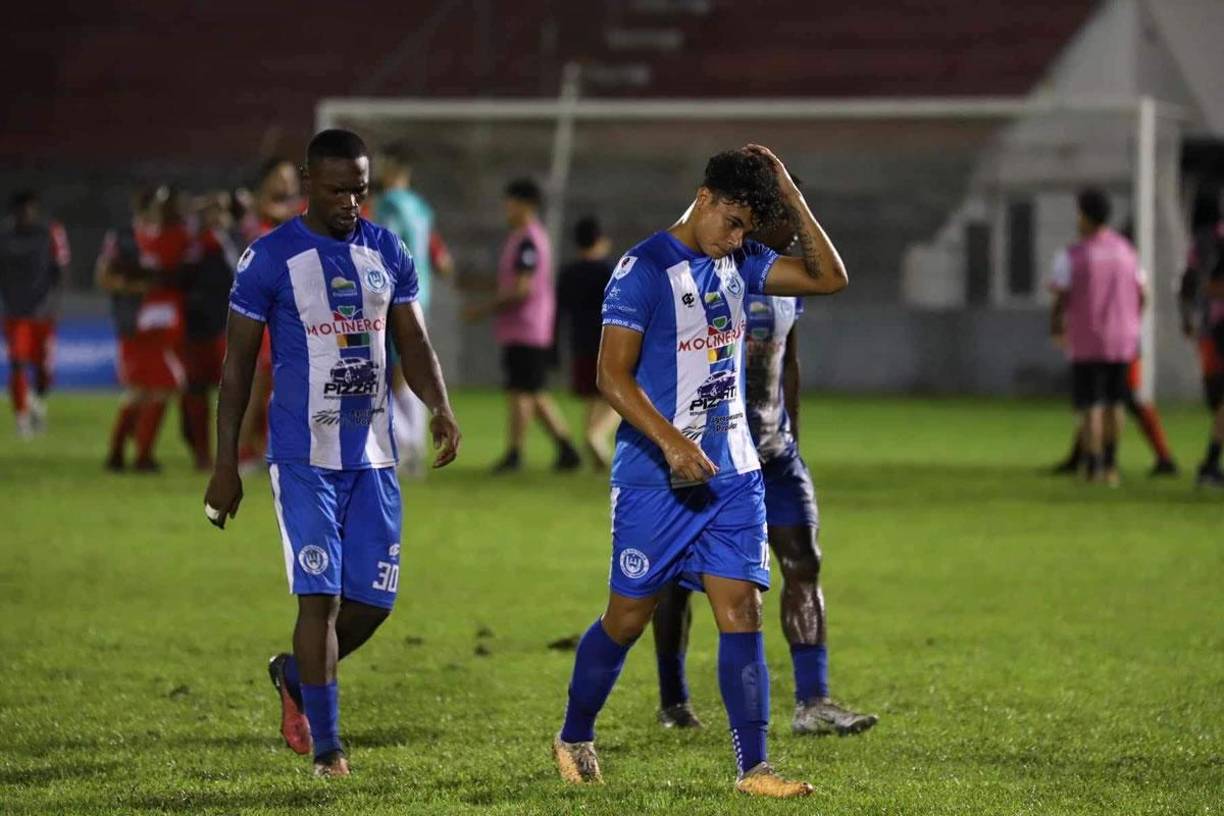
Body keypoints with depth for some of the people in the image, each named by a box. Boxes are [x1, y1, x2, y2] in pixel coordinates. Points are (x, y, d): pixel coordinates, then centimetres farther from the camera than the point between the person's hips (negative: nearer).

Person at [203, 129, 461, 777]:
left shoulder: (388, 254, 8)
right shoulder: (271, 258, -6)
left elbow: (413, 345, 10)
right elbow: (237, 363, -2)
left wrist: (440, 408, -11)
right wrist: (225, 465, -4)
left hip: (373, 455, 5)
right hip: (303, 456, -5)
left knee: (373, 600, 5)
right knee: (320, 595, -10)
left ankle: (294, 674, 33)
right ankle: (325, 744, -1)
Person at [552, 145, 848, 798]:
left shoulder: (737, 263, 9)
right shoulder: (644, 270, -13)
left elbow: (828, 277, 10)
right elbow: (613, 377, -17)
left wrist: (791, 198, 0)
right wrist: (673, 443, -26)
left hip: (733, 475, 5)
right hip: (655, 480, -5)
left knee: (741, 611, -5)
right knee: (628, 617, 5)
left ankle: (753, 766, -8)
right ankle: (574, 737, 26)